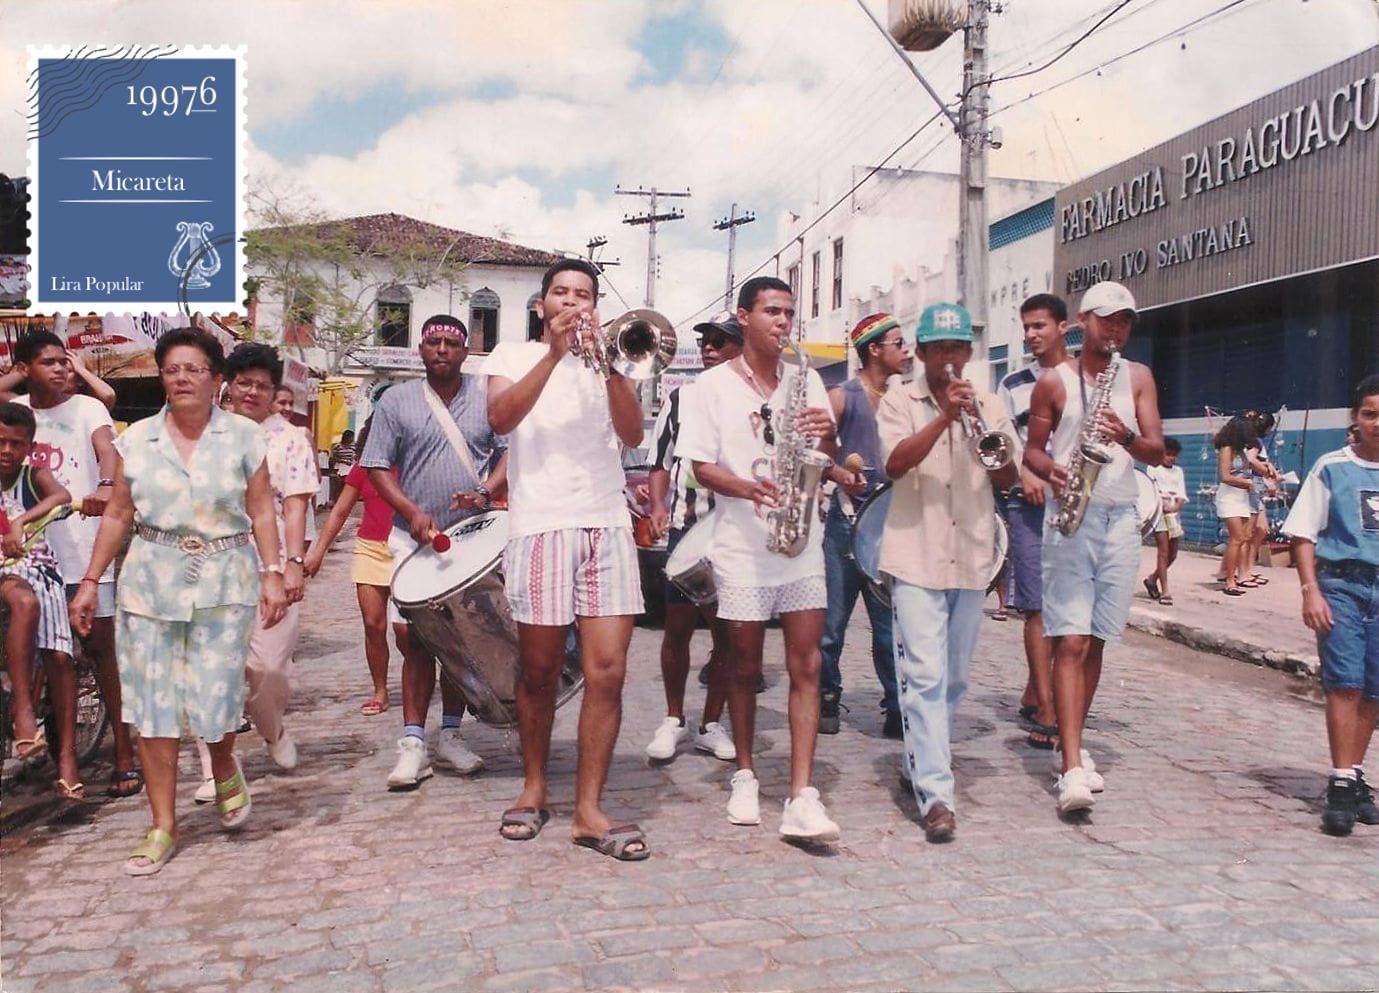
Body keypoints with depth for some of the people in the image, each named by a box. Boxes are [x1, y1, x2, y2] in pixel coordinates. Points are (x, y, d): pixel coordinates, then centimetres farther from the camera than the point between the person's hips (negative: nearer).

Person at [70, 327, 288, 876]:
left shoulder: (243, 436, 0)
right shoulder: (136, 439, 6)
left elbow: (261, 512, -1)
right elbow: (117, 514, 8)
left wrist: (273, 574, -10)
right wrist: (90, 581, 5)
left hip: (224, 583, -2)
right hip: (150, 583, 2)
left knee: (213, 700, -6)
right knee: (151, 704, 2)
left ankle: (224, 766, 30)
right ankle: (163, 827, 14)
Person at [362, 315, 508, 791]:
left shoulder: (487, 395, 5)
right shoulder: (396, 401, 5)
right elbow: (378, 468, 3)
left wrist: (486, 493, -17)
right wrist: (413, 512, -11)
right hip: (414, 538, 0)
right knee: (414, 639, -3)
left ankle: (451, 734, 20)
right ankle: (412, 744, 3)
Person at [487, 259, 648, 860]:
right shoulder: (514, 356, 12)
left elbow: (632, 435, 0)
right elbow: (500, 419, -9)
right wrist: (554, 352, -13)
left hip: (608, 527, 2)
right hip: (540, 528, -1)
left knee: (607, 673, -5)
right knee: (540, 673, 6)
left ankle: (589, 810, 2)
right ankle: (534, 787, 26)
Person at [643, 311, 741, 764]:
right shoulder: (680, 397, 12)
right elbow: (661, 460, 14)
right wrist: (658, 505, -1)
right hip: (685, 525, 1)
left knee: (727, 633, 5)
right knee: (677, 627, 3)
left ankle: (711, 724, 18)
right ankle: (673, 721, 18)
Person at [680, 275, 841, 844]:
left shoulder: (805, 380, 9)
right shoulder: (715, 385, 1)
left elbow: (827, 465, 11)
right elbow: (702, 466, -3)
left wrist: (827, 435, -12)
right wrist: (749, 488, -22)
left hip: (802, 541, 2)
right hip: (742, 545, -2)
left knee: (806, 666, -5)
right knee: (746, 666, 9)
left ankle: (801, 799, -5)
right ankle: (745, 776, 27)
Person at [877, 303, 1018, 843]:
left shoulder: (990, 407, 11)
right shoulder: (899, 403, 2)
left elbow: (1007, 480, 6)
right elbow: (895, 464, -13)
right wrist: (944, 418, -22)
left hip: (971, 556, 4)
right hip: (916, 555, -4)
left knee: (953, 676, 12)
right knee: (923, 674, -11)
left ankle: (926, 760, 30)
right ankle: (936, 794, -12)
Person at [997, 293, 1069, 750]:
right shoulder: (1013, 385, 11)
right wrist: (1023, 473, -11)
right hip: (1029, 503, -1)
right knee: (1039, 606, -6)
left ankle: (1033, 695, 20)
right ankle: (1046, 713, -6)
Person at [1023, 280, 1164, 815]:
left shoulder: (1138, 377, 10)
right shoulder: (1054, 381, 3)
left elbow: (1156, 452, 3)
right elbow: (1032, 449, 5)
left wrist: (1127, 438, -18)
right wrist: (1053, 472, -16)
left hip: (1121, 520, 3)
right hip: (1071, 517, -3)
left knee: (1095, 641, 9)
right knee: (1070, 641, -10)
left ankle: (1069, 746, 23)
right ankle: (1072, 767, -14)